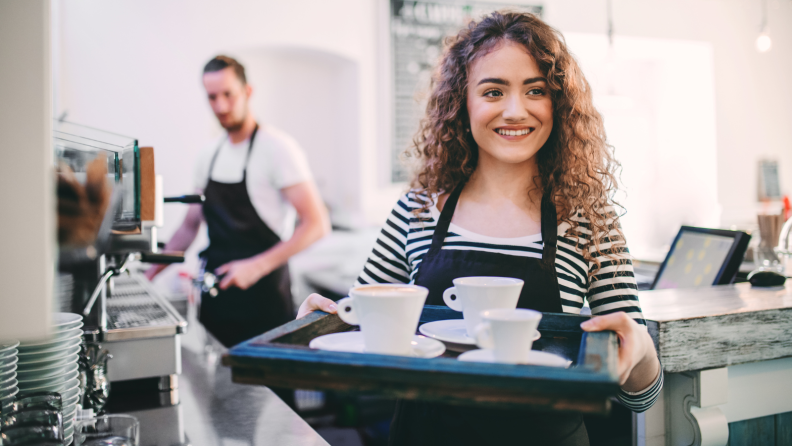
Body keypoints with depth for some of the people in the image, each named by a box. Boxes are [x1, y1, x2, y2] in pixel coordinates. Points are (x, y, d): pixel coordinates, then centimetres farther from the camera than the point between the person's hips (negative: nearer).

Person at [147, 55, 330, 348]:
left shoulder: (277, 148, -11)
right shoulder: (210, 156, 10)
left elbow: (317, 224, -17)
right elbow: (190, 226, 19)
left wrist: (257, 266, -24)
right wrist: (150, 274, 10)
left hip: (262, 299, -6)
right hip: (215, 296, 6)